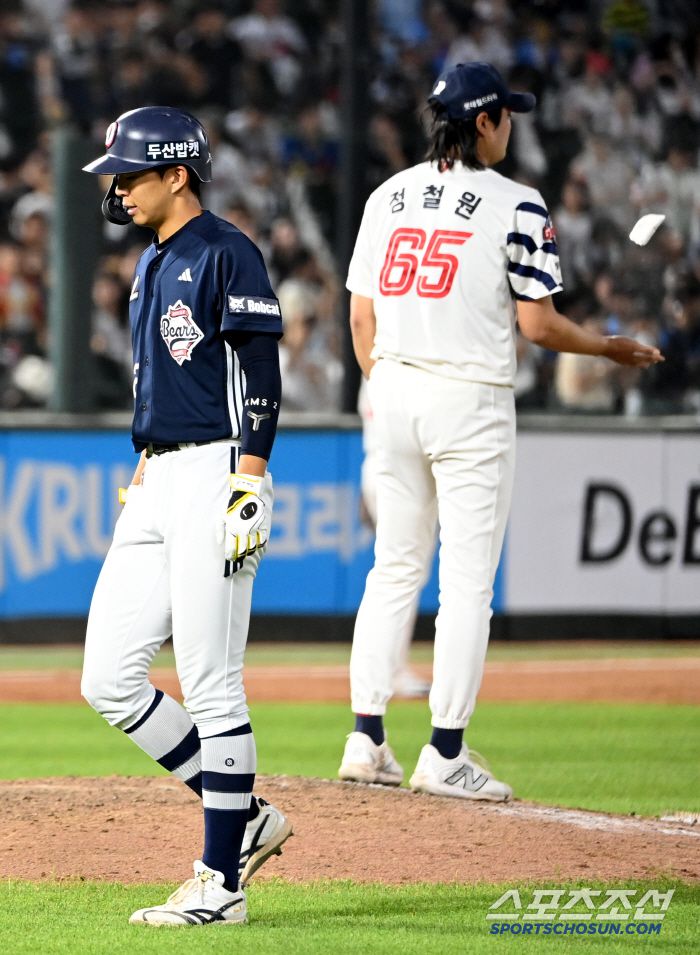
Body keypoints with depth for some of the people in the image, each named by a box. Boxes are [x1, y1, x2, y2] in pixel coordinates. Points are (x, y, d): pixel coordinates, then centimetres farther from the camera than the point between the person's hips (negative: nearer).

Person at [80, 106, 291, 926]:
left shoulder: (226, 255, -9)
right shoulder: (152, 264, 18)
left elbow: (259, 376, -14)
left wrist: (247, 486, -20)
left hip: (214, 476, -10)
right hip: (156, 484, 10)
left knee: (211, 687, -7)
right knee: (108, 680, 5)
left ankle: (220, 883, -2)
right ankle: (244, 819, 15)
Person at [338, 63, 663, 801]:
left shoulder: (388, 196, 8)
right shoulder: (515, 207, -8)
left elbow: (361, 314, 9)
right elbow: (538, 325, -9)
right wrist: (611, 349, 7)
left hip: (395, 392, 6)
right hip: (470, 402, -6)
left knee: (393, 568, 12)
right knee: (467, 580, -2)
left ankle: (366, 740, 10)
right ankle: (445, 754, -4)